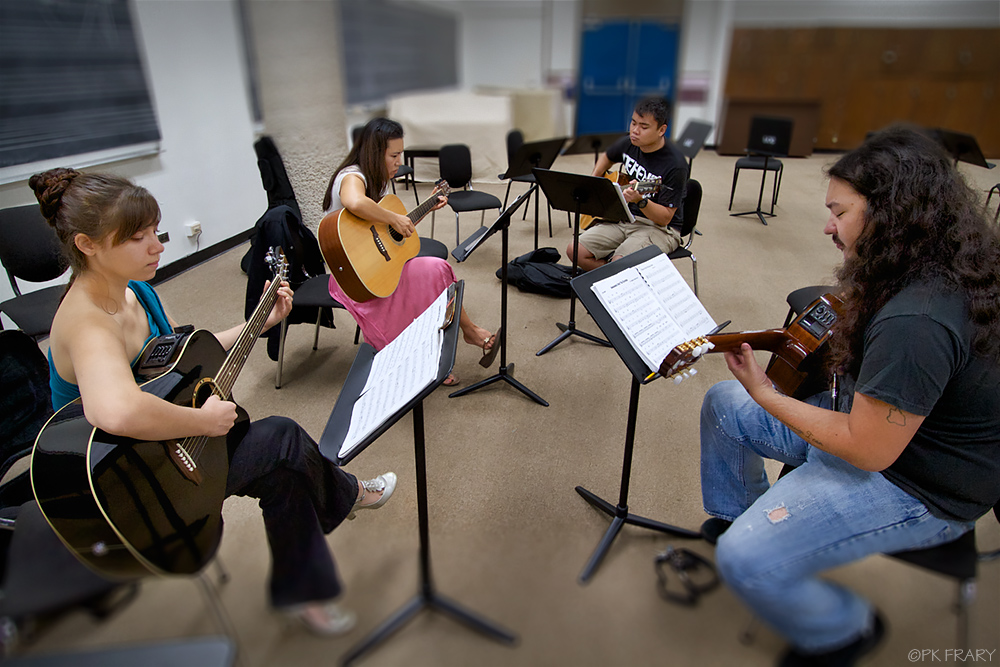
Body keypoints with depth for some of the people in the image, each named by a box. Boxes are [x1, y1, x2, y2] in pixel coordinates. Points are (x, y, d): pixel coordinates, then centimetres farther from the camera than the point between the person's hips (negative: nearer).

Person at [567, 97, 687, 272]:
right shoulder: (629, 143, 1)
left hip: (659, 228, -7)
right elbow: (607, 158, 26)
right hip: (624, 216, 7)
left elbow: (665, 218, -20)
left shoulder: (675, 165, -20)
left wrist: (640, 200, -37)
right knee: (575, 250, -10)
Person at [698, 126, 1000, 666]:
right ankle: (734, 517, 34)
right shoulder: (938, 272, -2)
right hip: (872, 419, 10)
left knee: (746, 561, -22)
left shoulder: (915, 322, -35)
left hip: (917, 488, -10)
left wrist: (764, 395, -20)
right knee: (723, 404, 11)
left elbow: (868, 450, -28)